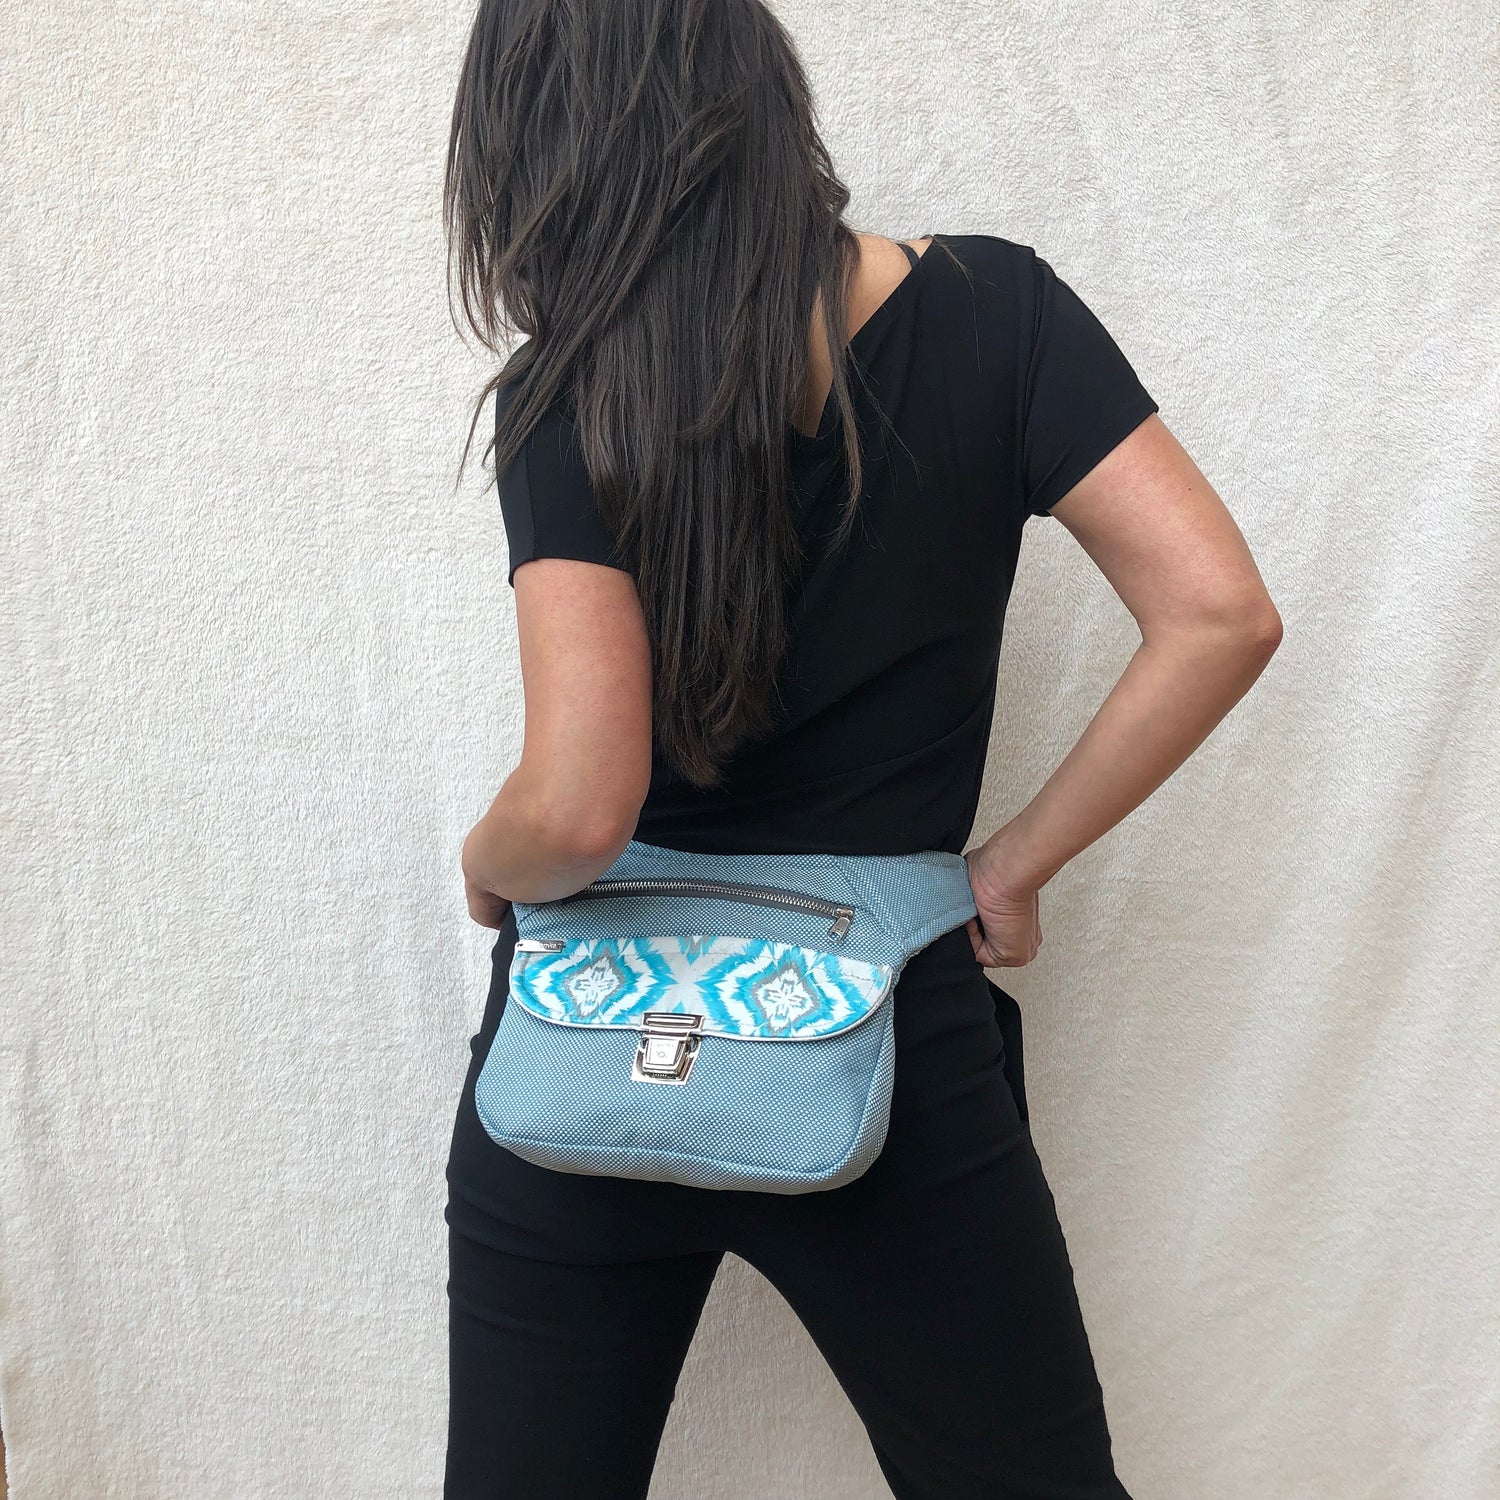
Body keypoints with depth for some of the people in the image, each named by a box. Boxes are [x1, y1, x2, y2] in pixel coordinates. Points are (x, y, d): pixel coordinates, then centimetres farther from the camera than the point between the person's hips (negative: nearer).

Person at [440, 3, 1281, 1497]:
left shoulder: (566, 401, -14)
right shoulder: (988, 308, -7)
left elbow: (578, 806, -24)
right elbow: (1218, 614, -12)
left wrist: (486, 859, -1)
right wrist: (1013, 861, -3)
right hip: (895, 1055, 2)